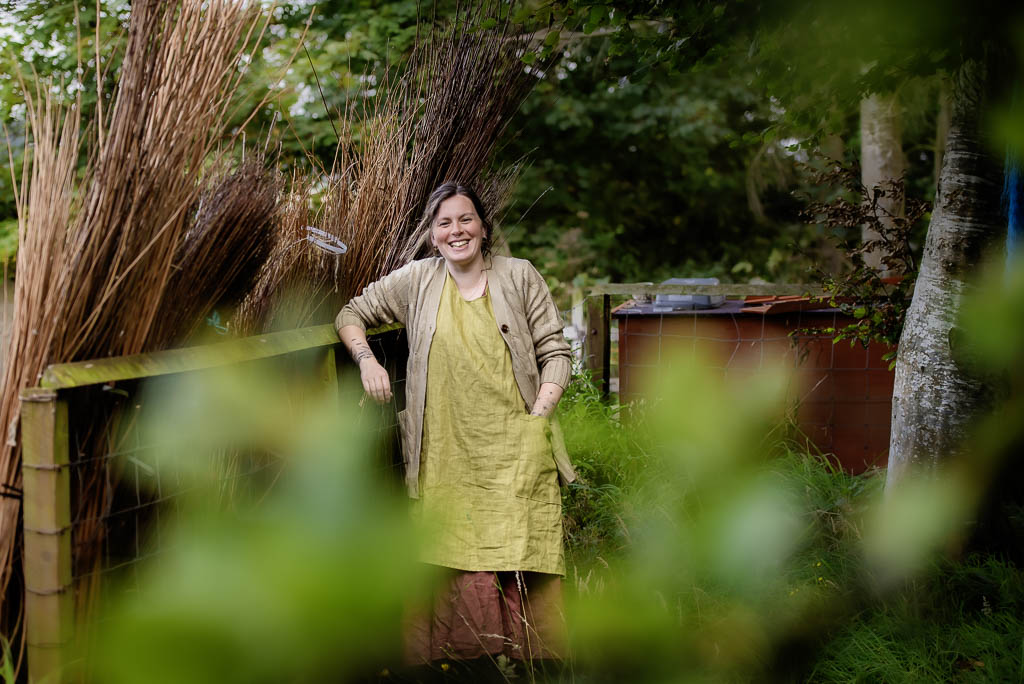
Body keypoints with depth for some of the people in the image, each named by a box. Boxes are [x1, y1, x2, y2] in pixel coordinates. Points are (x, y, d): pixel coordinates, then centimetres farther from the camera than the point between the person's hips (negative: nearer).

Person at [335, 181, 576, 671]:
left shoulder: (520, 276, 8)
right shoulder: (417, 280, 9)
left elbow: (554, 352, 8)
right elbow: (352, 314, 19)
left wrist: (540, 412, -4)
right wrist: (366, 360, 1)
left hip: (514, 448, -1)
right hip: (446, 453, 1)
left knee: (523, 562, -6)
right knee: (451, 560, -5)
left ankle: (537, 662, 2)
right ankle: (459, 656, 4)